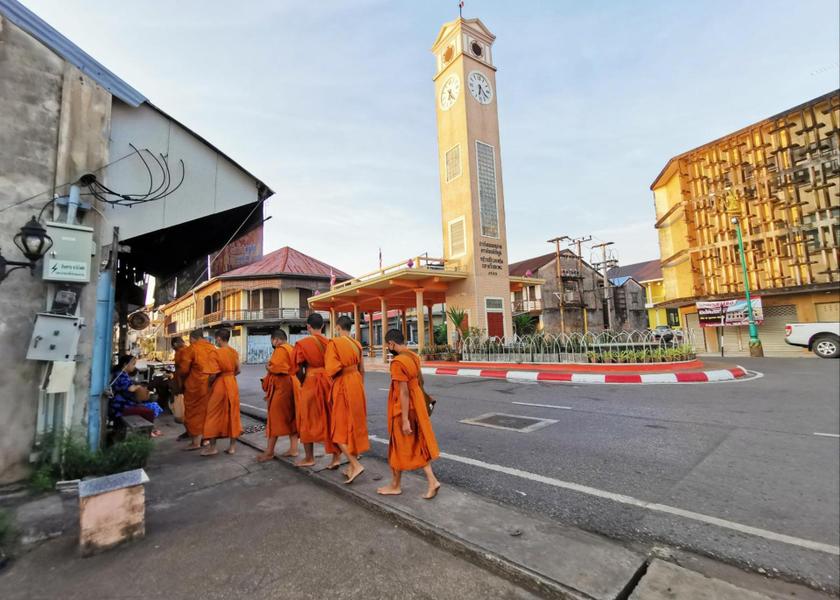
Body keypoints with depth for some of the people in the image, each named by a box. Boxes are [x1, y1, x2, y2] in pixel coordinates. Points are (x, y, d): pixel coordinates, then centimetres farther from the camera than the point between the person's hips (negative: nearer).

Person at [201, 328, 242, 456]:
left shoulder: (216, 352, -15)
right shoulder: (234, 352, 3)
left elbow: (213, 374, -16)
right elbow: (237, 370, 6)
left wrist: (209, 384, 1)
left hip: (219, 385, -6)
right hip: (232, 384, 6)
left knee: (214, 414, 7)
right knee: (232, 413, 9)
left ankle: (212, 447, 14)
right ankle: (232, 446, 16)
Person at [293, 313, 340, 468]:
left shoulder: (302, 343, -9)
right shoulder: (330, 343, 0)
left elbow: (299, 370, -6)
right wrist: (326, 377, 15)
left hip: (311, 382, -3)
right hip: (329, 382, 3)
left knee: (308, 419, 13)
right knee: (331, 419, 11)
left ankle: (309, 458, 25)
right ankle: (336, 456, 10)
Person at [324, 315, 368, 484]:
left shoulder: (334, 343, -12)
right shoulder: (357, 344, 6)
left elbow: (331, 369, -19)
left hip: (342, 385, -6)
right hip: (356, 383, 6)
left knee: (340, 428, 4)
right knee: (355, 425, 15)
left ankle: (356, 465, -3)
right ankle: (352, 464, 23)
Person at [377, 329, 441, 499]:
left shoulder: (397, 362, -23)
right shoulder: (414, 357, 3)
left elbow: (404, 393, -24)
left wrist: (405, 419, -20)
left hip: (403, 409, -8)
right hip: (417, 406, 8)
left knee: (399, 447, 10)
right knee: (418, 444, 17)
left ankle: (395, 486, 28)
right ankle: (432, 481, 17)